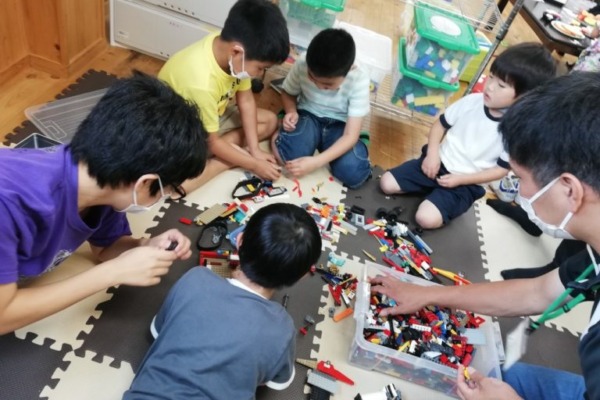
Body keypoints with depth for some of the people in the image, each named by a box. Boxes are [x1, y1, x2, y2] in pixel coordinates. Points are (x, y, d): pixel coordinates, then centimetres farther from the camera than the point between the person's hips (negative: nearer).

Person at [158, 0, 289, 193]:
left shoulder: (229, 45, -20)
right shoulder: (201, 83, -40)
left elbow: (246, 99, -7)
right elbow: (211, 142, -25)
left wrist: (254, 150, -10)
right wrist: (254, 164, -17)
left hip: (213, 114, 7)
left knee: (270, 121, 2)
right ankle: (229, 160, -9)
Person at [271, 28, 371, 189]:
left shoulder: (359, 80, -25)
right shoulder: (301, 66, -21)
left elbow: (350, 136, -25)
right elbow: (288, 93, 3)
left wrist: (316, 162, -36)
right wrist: (291, 112, -20)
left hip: (339, 125, 0)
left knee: (354, 174, -25)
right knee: (292, 155, -32)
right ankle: (281, 139, 3)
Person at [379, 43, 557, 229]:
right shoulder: (472, 101, -8)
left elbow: (501, 169, -10)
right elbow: (441, 124, 5)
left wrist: (460, 179, -16)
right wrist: (433, 154, -10)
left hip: (466, 184, -3)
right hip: (439, 163, 4)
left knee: (427, 219, -23)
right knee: (386, 183, -6)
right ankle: (432, 189, 11)